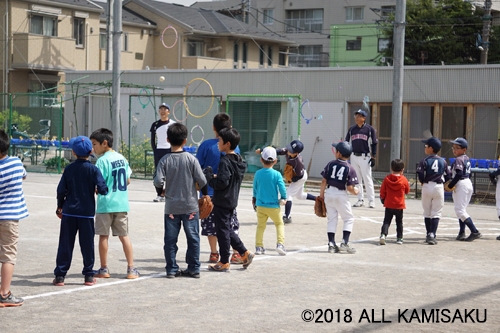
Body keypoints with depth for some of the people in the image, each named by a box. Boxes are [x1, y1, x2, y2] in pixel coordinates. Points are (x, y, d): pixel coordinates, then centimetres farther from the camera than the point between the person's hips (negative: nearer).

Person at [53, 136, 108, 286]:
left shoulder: (69, 169, -1)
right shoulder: (93, 169, -6)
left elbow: (61, 190, 0)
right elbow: (102, 189, -14)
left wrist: (60, 207, 15)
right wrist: (100, 190, 10)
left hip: (69, 212, 1)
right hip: (87, 212, -1)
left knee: (65, 244, 5)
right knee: (87, 244, 7)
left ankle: (60, 275, 6)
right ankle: (89, 275, 11)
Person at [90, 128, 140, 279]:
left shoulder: (103, 160, -12)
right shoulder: (121, 158, 7)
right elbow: (128, 180, 12)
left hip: (105, 204, -6)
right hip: (122, 204, 6)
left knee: (103, 236, 6)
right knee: (124, 235, 9)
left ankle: (104, 269, 12)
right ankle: (131, 269, 6)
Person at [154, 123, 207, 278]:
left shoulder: (165, 160, -7)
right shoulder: (191, 159, -8)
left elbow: (158, 181, -15)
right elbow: (202, 181, -8)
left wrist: (162, 189, 7)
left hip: (171, 207, 0)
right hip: (190, 206, 0)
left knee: (170, 239, 8)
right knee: (193, 238, 9)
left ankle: (171, 269, 9)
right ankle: (194, 268, 12)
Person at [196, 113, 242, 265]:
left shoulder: (206, 145, -11)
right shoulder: (234, 146, -4)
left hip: (209, 191, -1)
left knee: (211, 225, 9)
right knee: (232, 224, 9)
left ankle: (214, 254, 14)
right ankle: (236, 254, 8)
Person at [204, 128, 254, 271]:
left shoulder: (225, 161, -19)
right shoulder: (239, 161, 9)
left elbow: (222, 183, -25)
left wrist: (209, 176, -11)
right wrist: (216, 177, 10)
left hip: (222, 201, -9)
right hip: (232, 200, 9)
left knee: (222, 230, 0)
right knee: (227, 229, 20)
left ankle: (224, 262, 7)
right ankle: (245, 253, 19)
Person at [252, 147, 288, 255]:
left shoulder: (258, 173, -2)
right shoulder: (277, 174, -12)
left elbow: (255, 188, 9)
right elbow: (282, 188, -13)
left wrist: (255, 200, 24)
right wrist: (284, 198, 6)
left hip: (260, 205, 2)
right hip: (273, 206, -2)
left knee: (260, 226, 13)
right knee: (279, 224, 12)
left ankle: (259, 247, 11)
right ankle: (280, 244, -2)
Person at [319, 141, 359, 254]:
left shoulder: (331, 164, -1)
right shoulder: (350, 168, -7)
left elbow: (324, 181, -1)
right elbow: (350, 188, -11)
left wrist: (321, 194, 8)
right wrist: (356, 191, 10)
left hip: (329, 193, 3)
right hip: (341, 195, -3)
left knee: (332, 219, 12)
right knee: (349, 218, 11)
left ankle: (331, 244, 9)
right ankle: (344, 243, -1)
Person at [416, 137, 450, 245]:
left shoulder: (424, 161, -7)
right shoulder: (443, 161, 3)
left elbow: (420, 175, -14)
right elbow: (447, 176, 4)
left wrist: (423, 182, 6)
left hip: (427, 187, -1)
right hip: (439, 187, 1)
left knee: (427, 212, 12)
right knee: (436, 213, 2)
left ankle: (428, 234, 17)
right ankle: (432, 234, -10)